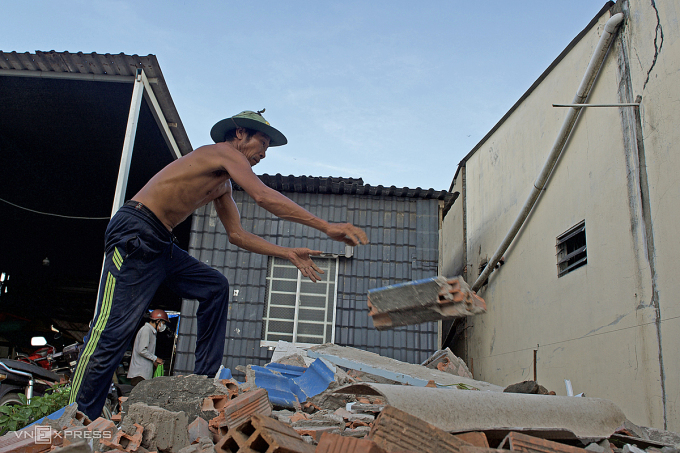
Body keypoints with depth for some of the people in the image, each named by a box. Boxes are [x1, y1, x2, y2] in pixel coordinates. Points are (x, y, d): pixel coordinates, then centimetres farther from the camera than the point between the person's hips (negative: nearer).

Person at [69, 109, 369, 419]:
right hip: (134, 233, -10)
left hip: (159, 244, 11)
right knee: (114, 331, -13)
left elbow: (237, 234, 20)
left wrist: (288, 254, 13)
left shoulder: (222, 185, 22)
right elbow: (264, 197, -20)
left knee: (215, 287, 9)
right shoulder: (225, 152, -7)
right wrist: (327, 227, -21)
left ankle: (203, 381, 8)